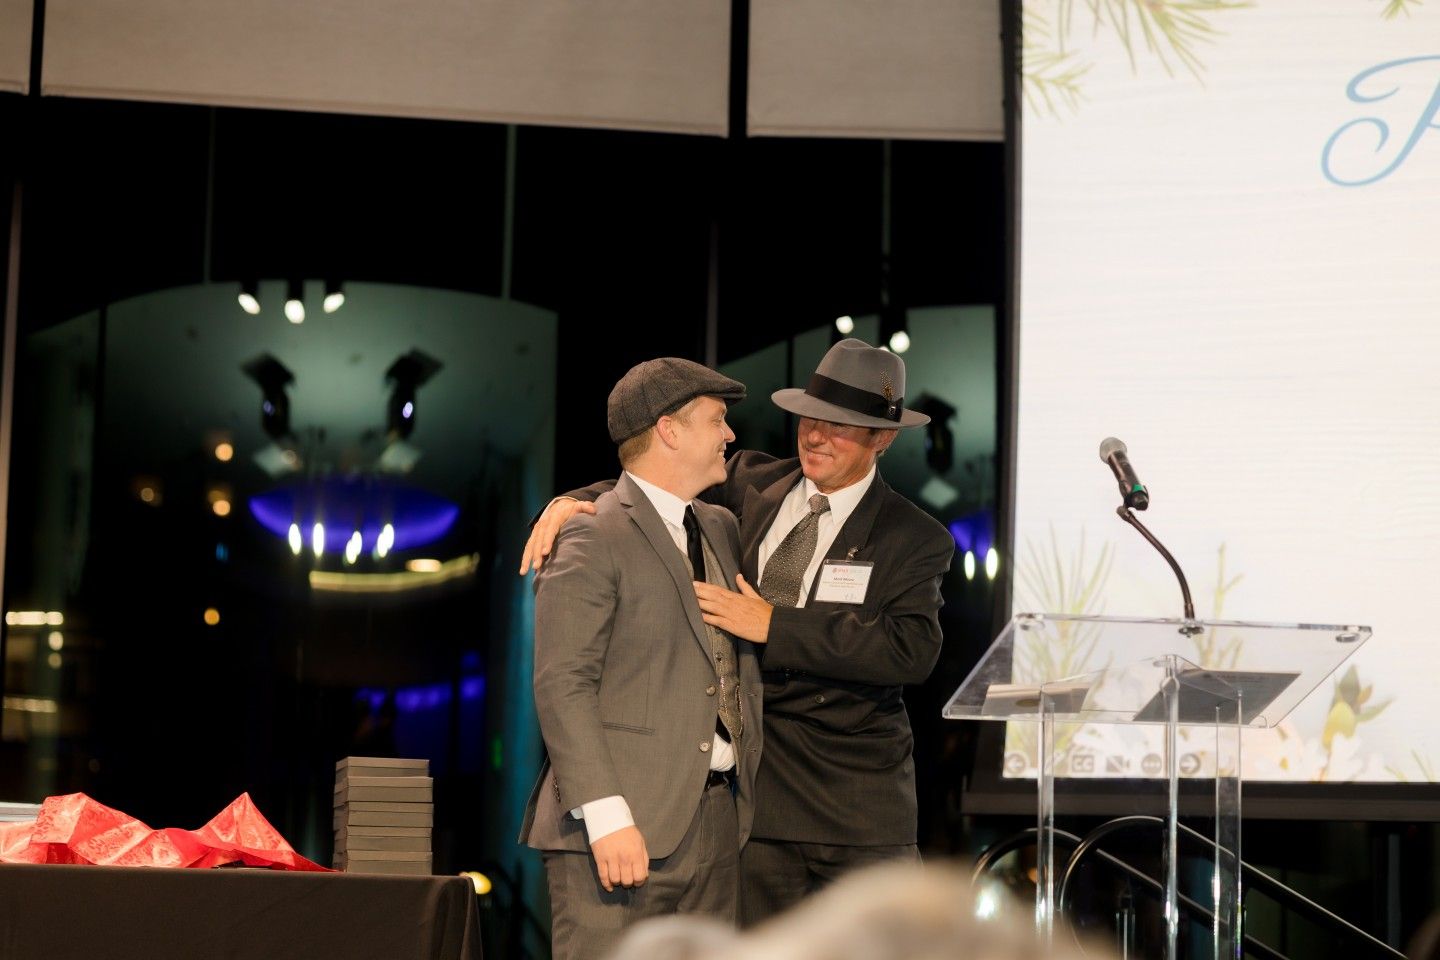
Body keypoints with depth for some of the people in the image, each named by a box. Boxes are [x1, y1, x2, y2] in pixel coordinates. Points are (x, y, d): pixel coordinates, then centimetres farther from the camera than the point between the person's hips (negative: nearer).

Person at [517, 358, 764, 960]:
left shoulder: (721, 529, 19)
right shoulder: (593, 542, -7)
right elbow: (562, 687, -14)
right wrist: (606, 817, -21)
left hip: (718, 817, 8)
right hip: (624, 824, -7)